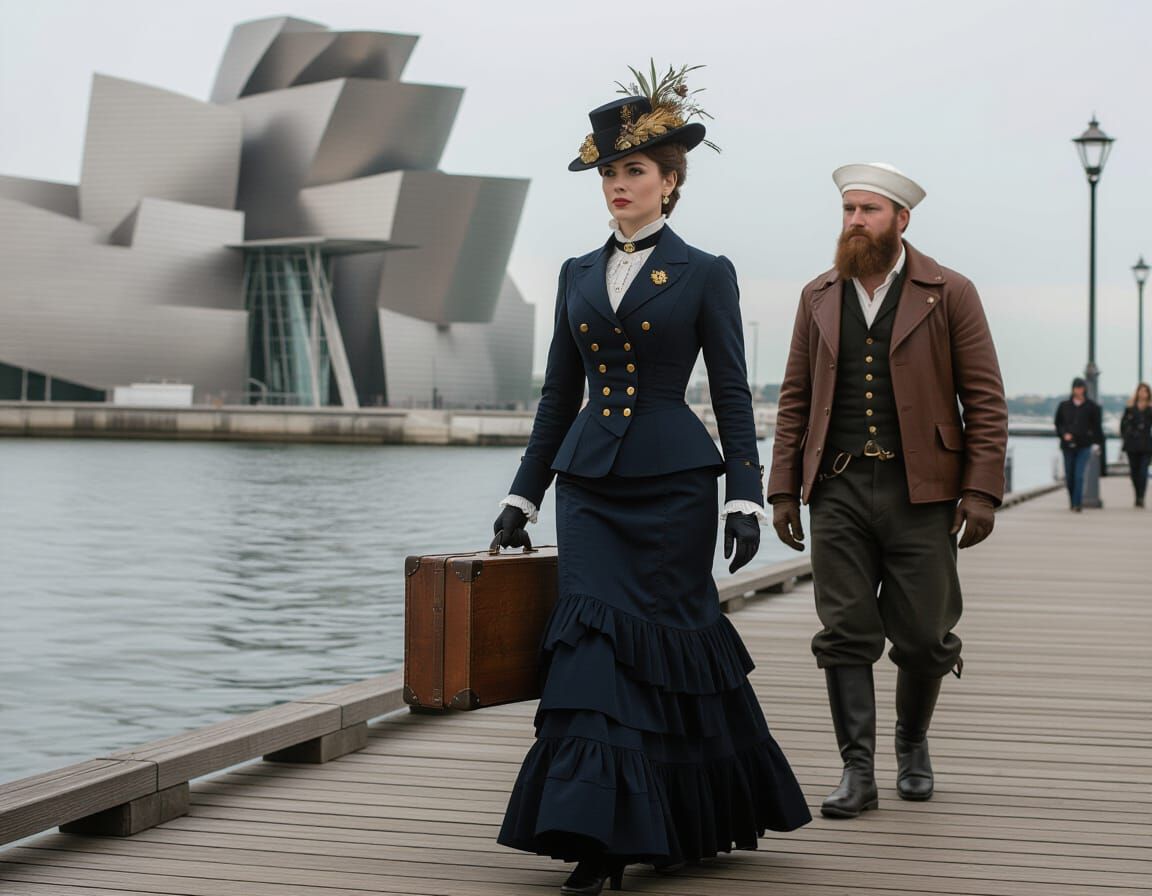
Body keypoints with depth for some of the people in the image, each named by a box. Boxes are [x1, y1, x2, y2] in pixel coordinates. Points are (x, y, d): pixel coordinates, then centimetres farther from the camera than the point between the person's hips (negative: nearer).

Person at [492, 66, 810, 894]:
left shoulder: (706, 274, 0)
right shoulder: (578, 275, 12)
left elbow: (732, 393, -2)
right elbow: (560, 394, 14)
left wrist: (746, 498, -10)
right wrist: (524, 496, 11)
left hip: (675, 483, -3)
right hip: (591, 486, 4)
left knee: (673, 641, 0)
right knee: (597, 638, -4)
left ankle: (711, 817, 15)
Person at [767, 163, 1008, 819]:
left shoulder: (949, 294, 2)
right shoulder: (819, 297, 12)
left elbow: (986, 400, 0)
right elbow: (795, 399, 13)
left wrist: (981, 490, -9)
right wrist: (784, 488, 6)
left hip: (919, 491, -2)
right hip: (838, 490, 2)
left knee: (923, 637, 4)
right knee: (846, 635, -1)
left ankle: (913, 744, 29)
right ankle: (858, 771, 5)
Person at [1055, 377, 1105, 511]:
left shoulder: (1091, 406, 1)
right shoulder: (1064, 405, 5)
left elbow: (1097, 426, 5)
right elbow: (1058, 423, 10)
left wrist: (1097, 443, 0)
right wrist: (1064, 434, -9)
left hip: (1084, 446, -2)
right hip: (1068, 445, 2)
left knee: (1079, 475, -11)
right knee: (1069, 476, 8)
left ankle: (1077, 504, -10)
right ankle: (1072, 501, 27)